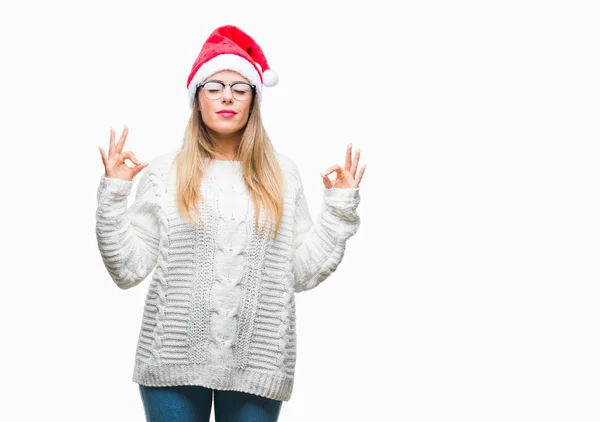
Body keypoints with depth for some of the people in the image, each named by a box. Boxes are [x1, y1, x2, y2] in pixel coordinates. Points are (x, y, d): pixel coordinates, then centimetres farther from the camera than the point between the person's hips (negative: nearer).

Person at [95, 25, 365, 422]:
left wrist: (340, 207, 3)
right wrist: (114, 194, -6)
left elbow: (303, 272, 6)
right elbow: (129, 268, 0)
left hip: (256, 365, 1)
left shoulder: (282, 174, 9)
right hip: (174, 360, -1)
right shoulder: (163, 172, 3)